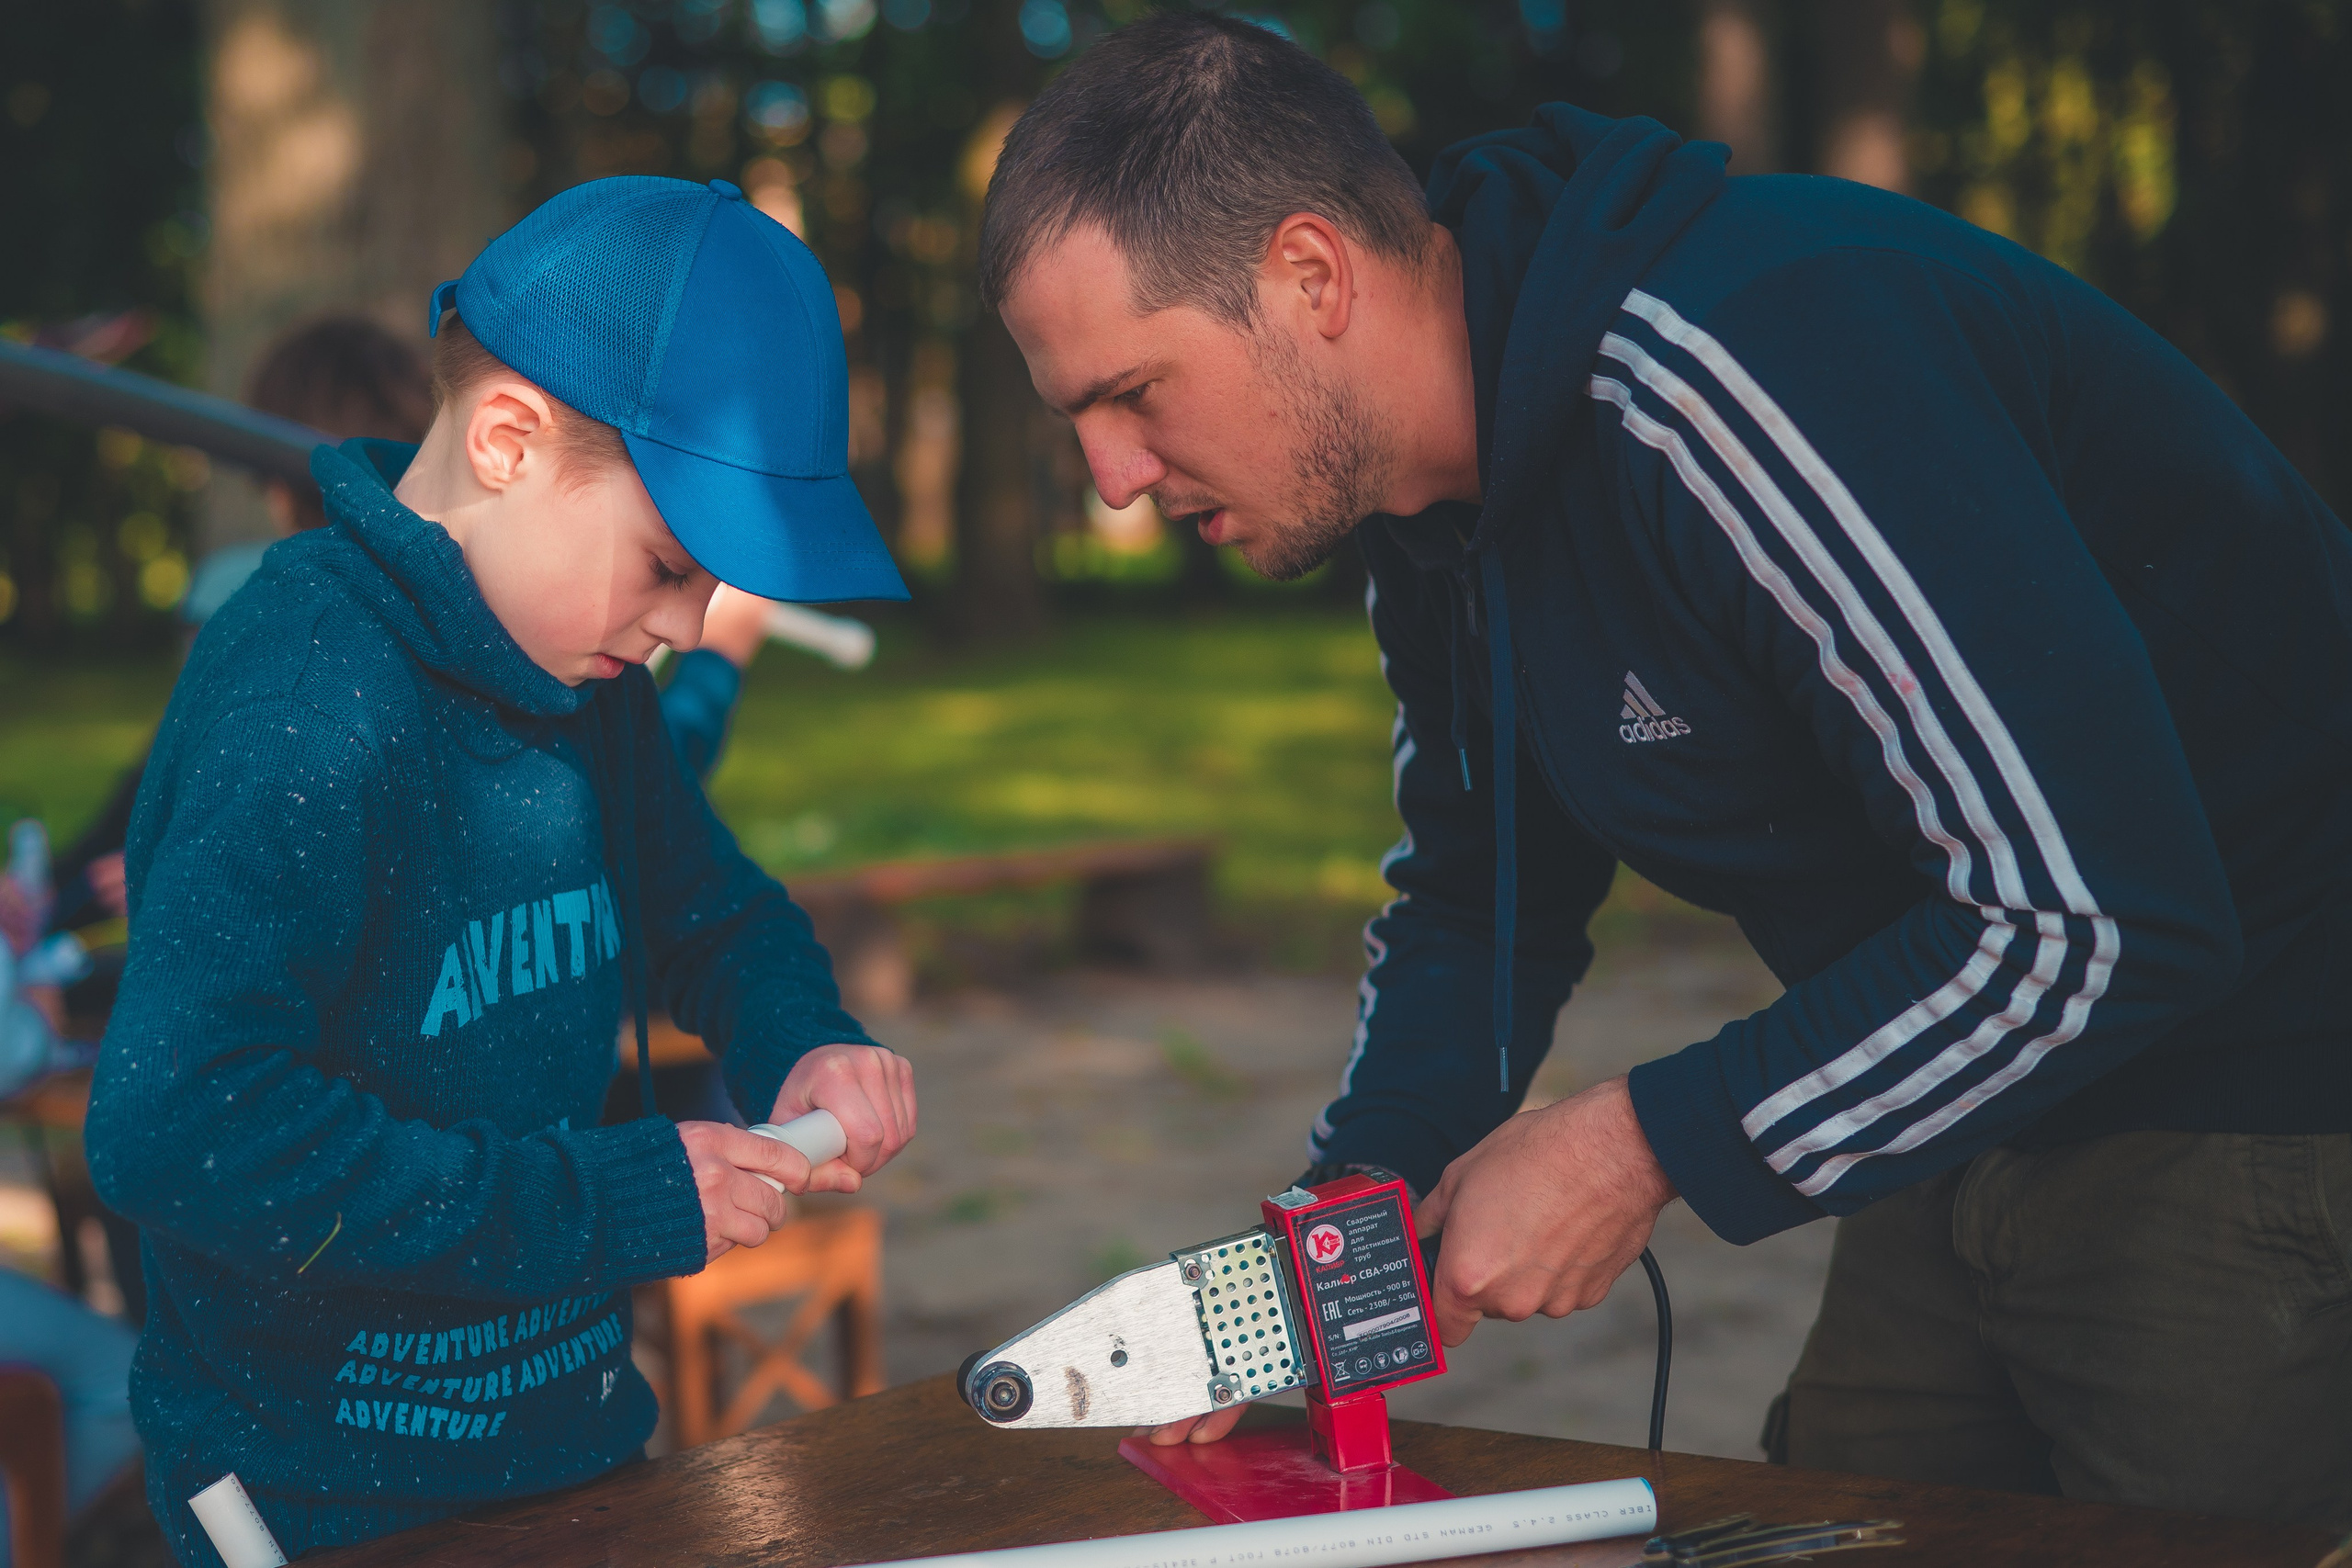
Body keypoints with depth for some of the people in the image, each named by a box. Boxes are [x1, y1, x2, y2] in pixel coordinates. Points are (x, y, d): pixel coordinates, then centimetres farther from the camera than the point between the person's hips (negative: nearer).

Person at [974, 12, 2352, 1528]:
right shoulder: (1431, 490, 1)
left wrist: (1642, 1142, -22)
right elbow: (1478, 911, 13)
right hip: (1989, 1111, 9)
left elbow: (2099, 924, -30)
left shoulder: (1734, 372, -30)